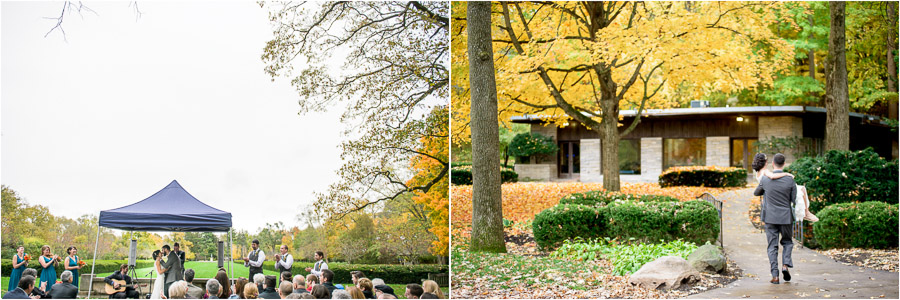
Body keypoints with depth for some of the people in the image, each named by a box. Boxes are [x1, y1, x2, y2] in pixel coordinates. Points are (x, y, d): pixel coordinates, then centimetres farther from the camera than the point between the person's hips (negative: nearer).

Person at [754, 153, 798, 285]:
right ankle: (785, 265, -2)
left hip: (770, 218, 0)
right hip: (786, 217, 0)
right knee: (787, 242, 21)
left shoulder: (765, 180, -5)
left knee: (772, 246, 5)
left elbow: (756, 193, 14)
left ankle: (775, 276, -1)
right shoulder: (790, 180, -8)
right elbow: (795, 200, -2)